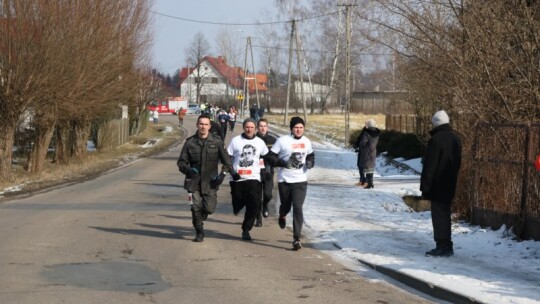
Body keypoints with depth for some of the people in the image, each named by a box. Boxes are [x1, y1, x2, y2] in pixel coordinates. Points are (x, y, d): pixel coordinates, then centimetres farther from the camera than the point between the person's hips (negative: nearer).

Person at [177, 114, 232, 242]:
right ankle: (199, 232, 11)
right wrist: (188, 169, -16)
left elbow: (227, 161, 5)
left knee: (209, 208, -3)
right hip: (194, 181, 0)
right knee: (196, 207, -9)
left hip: (210, 182, 0)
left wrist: (223, 174, -11)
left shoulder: (216, 142, 1)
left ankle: (199, 219, 32)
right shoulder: (190, 142, 2)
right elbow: (181, 162, 5)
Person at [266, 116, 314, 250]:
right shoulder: (282, 141, -8)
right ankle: (282, 216, 54)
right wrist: (283, 163, -21)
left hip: (301, 181, 1)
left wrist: (310, 163, 1)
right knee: (286, 206, 14)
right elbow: (270, 157, -7)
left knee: (298, 208, -11)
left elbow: (310, 155, 23)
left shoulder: (306, 141, 5)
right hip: (285, 180, -1)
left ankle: (296, 238, -8)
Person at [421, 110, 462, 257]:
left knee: (439, 215, -4)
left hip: (437, 185, -8)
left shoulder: (436, 140, -17)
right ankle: (447, 245, 18)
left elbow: (430, 165, -17)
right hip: (450, 184, 8)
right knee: (445, 214, 15)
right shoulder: (455, 139, 11)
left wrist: (425, 185, -13)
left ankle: (443, 246, -5)